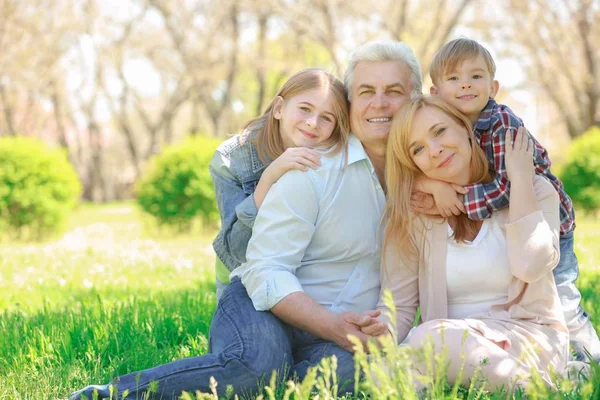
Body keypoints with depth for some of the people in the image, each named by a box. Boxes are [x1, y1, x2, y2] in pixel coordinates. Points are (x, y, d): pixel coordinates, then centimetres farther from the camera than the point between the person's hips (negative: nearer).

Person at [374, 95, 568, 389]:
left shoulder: (534, 191, 1)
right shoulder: (409, 213, 4)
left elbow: (530, 266, -18)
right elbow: (398, 305, 1)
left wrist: (520, 177, -11)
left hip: (530, 338, -3)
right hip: (450, 344, 3)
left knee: (431, 338, -33)